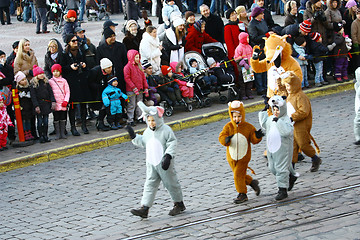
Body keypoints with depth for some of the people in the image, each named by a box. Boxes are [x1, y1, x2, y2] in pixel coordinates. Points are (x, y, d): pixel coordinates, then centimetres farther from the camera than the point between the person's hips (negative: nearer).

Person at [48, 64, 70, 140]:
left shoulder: (63, 81, 7)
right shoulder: (50, 81, 4)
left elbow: (67, 92, 6)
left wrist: (66, 101, -3)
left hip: (63, 103, 1)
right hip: (55, 104, -1)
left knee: (63, 118, 4)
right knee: (56, 118, 0)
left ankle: (63, 133, 11)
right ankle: (58, 134, 5)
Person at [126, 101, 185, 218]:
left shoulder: (166, 130, -11)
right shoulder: (147, 132, 9)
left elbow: (172, 144, -14)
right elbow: (143, 142, 22)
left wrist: (168, 157, -24)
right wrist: (134, 136, 9)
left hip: (164, 164, -6)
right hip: (151, 163, 6)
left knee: (171, 183, 7)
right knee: (149, 185, 0)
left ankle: (179, 204, 25)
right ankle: (144, 208, -4)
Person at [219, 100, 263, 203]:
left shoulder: (248, 127, -5)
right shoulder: (228, 127, -4)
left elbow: (254, 140, -3)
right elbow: (221, 137, -12)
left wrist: (257, 136, -25)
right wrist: (226, 140, -34)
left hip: (244, 156, -3)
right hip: (231, 156, 3)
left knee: (238, 175, -7)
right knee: (240, 175, 13)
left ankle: (242, 194, 6)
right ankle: (252, 182, 39)